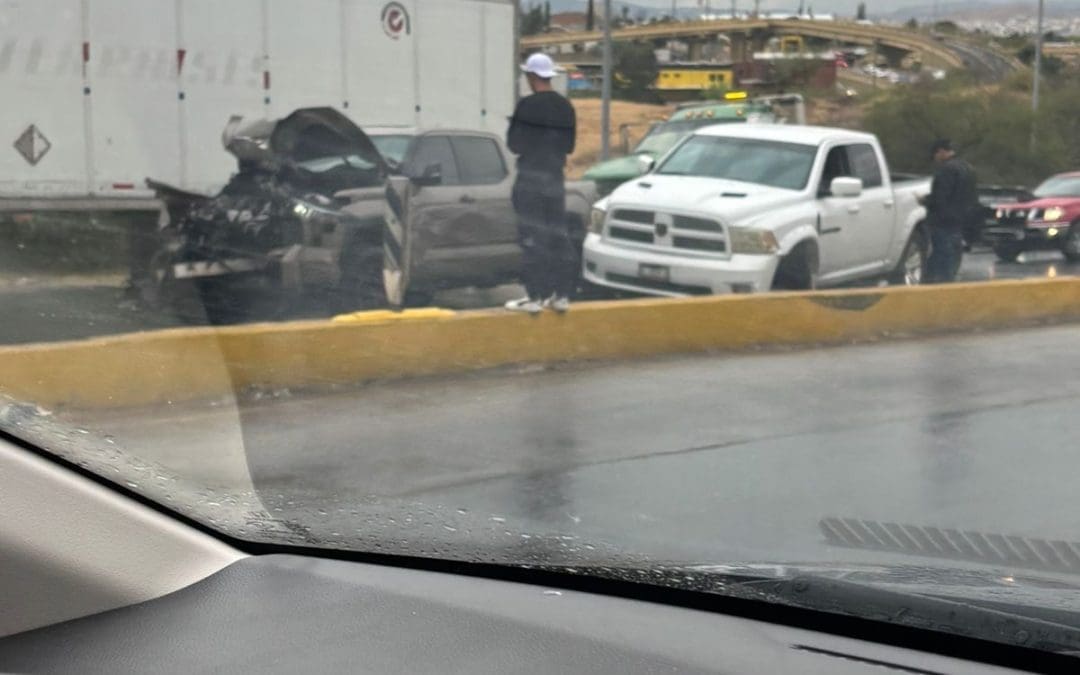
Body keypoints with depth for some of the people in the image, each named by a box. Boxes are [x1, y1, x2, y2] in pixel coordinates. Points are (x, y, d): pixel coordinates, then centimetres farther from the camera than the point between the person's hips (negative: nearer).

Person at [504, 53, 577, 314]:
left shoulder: (528, 106, -14)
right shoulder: (565, 107, 6)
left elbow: (515, 143, -12)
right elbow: (569, 145, 12)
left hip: (531, 177, -6)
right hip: (556, 177, 6)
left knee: (532, 237, -3)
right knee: (558, 237, 10)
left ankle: (535, 297, -3)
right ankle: (561, 295, 13)